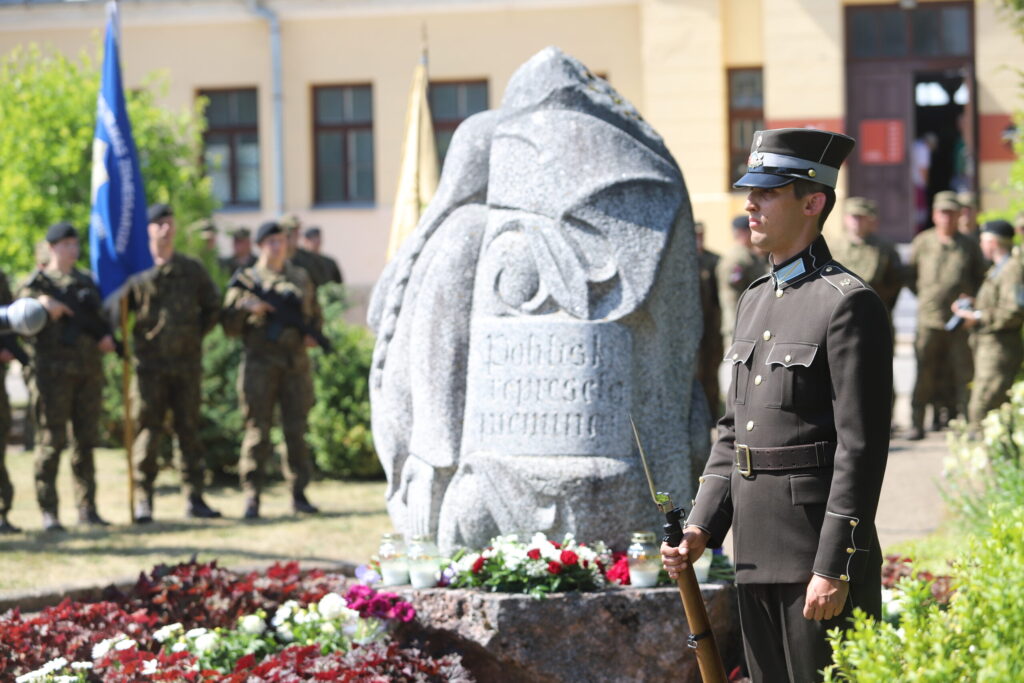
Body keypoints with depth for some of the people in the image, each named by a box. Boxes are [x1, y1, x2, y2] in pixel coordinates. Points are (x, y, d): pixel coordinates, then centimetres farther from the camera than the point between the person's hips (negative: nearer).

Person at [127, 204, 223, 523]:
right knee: (146, 431, -5)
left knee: (189, 431, 5)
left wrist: (197, 334, 9)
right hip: (150, 364, -3)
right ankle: (143, 502, -2)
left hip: (188, 363, 3)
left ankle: (194, 498, 10)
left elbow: (213, 307, 19)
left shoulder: (192, 269, 10)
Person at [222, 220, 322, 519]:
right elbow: (230, 325, 1)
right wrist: (247, 307, -17)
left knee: (296, 430, 4)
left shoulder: (301, 278, 14)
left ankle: (299, 494, 10)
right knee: (257, 430, -4)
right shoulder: (247, 279, 4)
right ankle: (252, 497, -1)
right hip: (261, 364, -3)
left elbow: (315, 314, 22)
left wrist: (313, 334, 2)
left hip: (296, 362, 3)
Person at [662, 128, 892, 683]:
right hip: (757, 554, 8)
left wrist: (834, 568, -19)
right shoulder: (755, 300, 15)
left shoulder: (849, 304, -11)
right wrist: (701, 529, 9)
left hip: (821, 554, -8)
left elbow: (861, 449, -16)